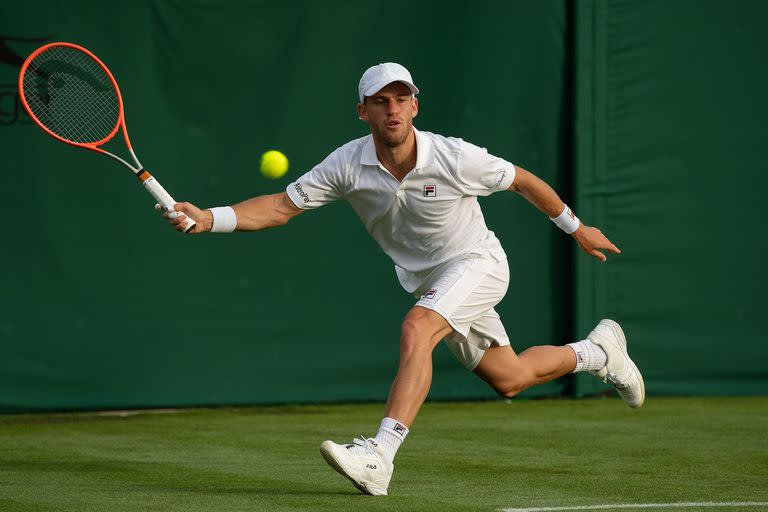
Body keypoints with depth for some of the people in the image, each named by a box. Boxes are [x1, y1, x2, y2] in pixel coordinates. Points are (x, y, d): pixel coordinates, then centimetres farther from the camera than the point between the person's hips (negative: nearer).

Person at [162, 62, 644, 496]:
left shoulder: (456, 158, -24)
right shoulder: (347, 164, -17)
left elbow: (523, 181, -8)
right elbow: (281, 206, -17)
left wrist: (576, 227, 5)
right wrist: (207, 218, -32)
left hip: (476, 263, -5)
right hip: (426, 280, 5)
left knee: (415, 331, -32)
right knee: (509, 380, 17)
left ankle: (379, 459, -37)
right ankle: (596, 351, 47)